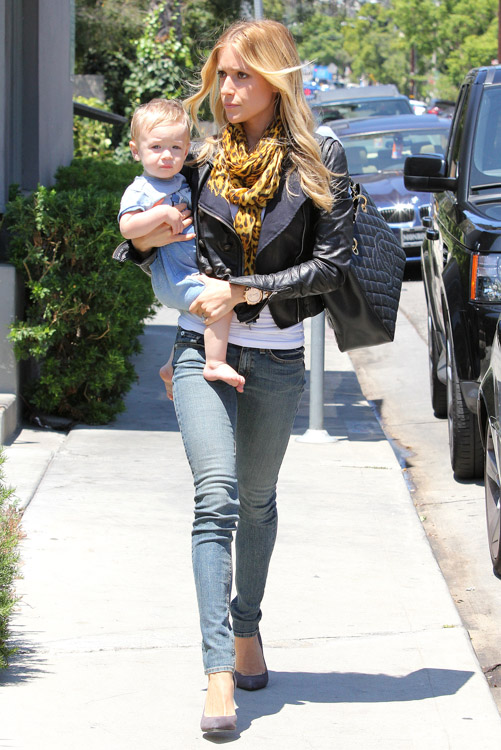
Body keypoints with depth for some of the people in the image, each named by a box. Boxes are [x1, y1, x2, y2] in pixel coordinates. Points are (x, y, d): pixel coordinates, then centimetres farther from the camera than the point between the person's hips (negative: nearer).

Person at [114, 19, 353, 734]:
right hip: (203, 348, 0)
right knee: (217, 497, -14)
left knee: (258, 499, 15)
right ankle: (221, 671, -19)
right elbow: (145, 254, 14)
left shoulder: (318, 159, -4)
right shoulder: (203, 159, 3)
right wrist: (144, 242, -9)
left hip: (277, 356, 0)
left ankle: (247, 628, 35)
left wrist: (243, 290, -15)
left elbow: (331, 265, -9)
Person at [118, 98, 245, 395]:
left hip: (196, 272, 9)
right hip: (174, 279, -9)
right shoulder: (141, 190, -10)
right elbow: (127, 227, -26)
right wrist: (163, 213, -28)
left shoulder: (183, 182, 14)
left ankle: (172, 368, 41)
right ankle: (215, 364, -28)